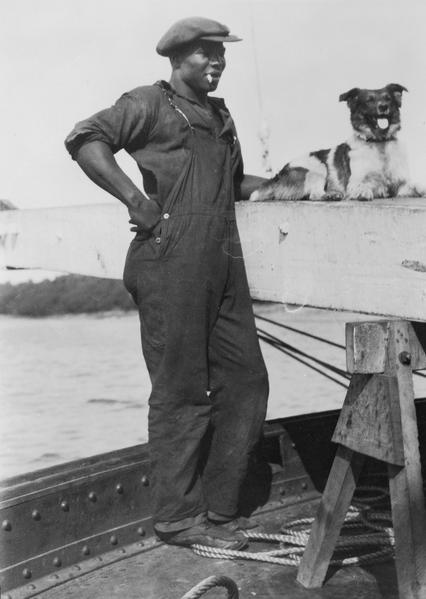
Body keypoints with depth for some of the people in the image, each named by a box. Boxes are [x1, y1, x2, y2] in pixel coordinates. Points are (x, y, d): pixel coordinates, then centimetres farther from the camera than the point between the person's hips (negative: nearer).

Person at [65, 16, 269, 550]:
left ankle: (218, 510, 18)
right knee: (181, 390, -4)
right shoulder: (150, 103, 1)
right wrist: (134, 197, -16)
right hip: (171, 263, -8)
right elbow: (84, 139, -8)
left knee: (245, 382, 7)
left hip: (223, 266, 8)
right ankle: (176, 517, 6)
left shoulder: (220, 116, 24)